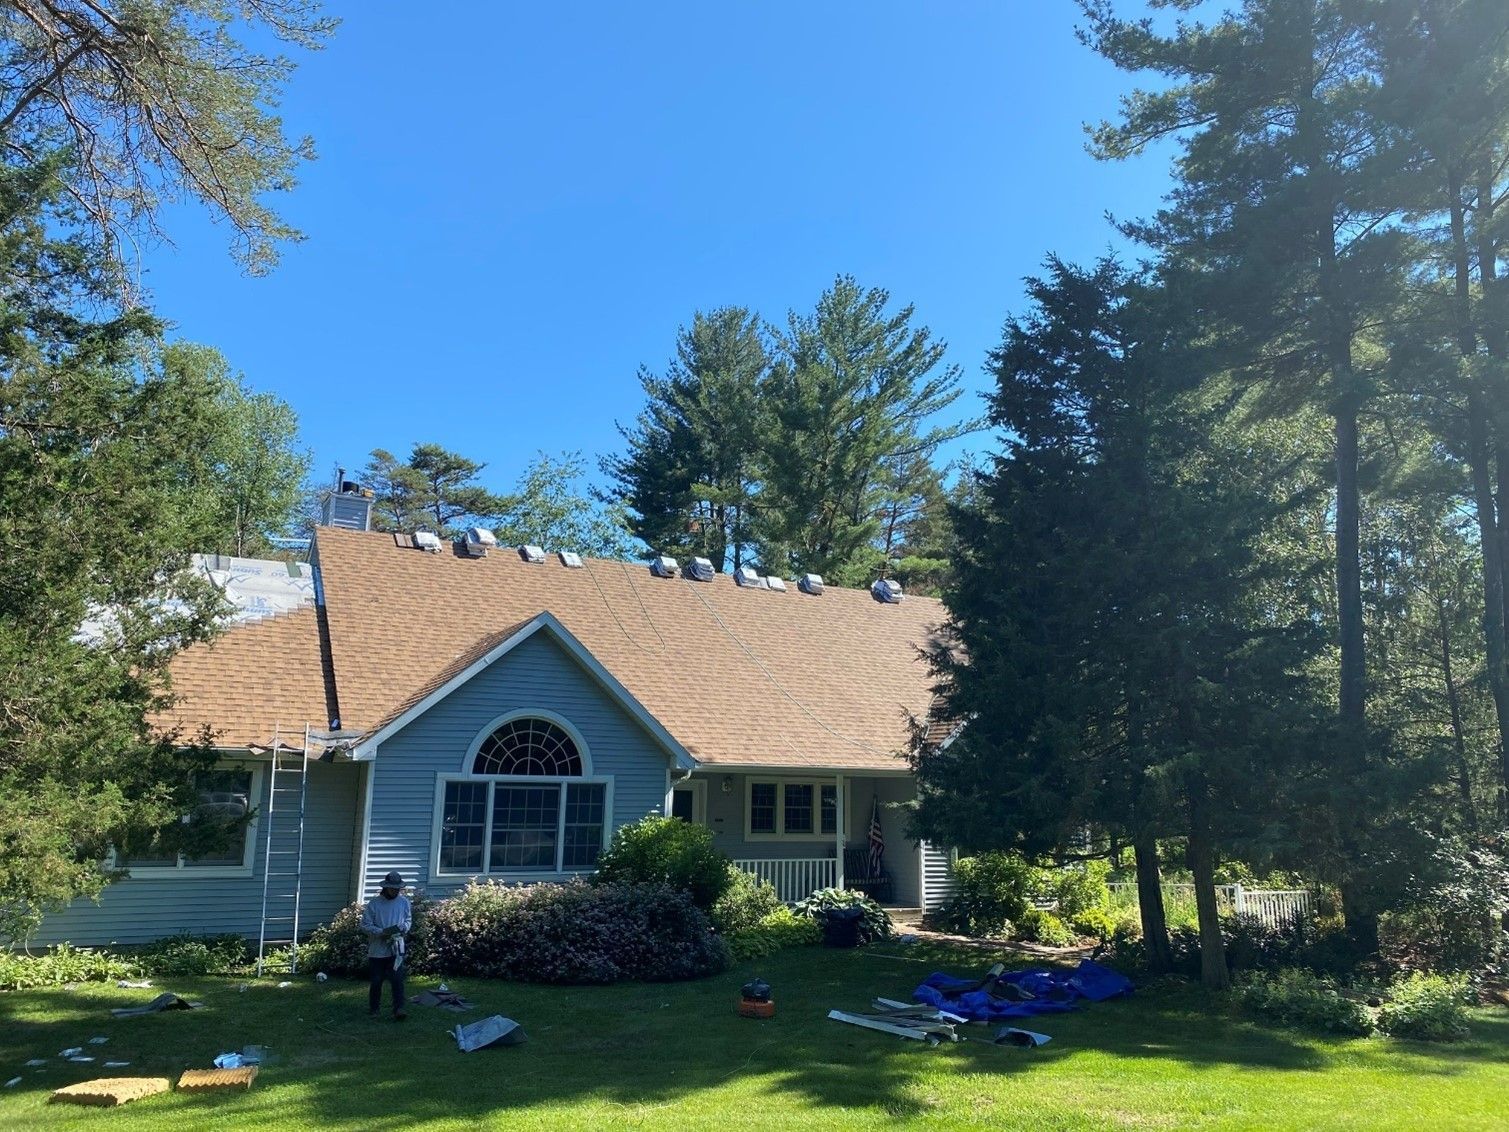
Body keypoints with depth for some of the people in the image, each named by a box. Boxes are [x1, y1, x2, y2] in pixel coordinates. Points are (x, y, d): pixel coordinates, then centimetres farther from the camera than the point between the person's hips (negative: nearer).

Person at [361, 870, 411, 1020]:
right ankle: (373, 1009, 29)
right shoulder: (374, 903, -7)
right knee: (376, 981, 10)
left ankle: (398, 1010, -12)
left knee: (398, 980, -10)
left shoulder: (404, 902, 2)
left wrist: (402, 928, -10)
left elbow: (409, 920, 12)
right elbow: (365, 926, -8)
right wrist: (382, 932, -21)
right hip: (377, 949, -1)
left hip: (396, 948, 1)